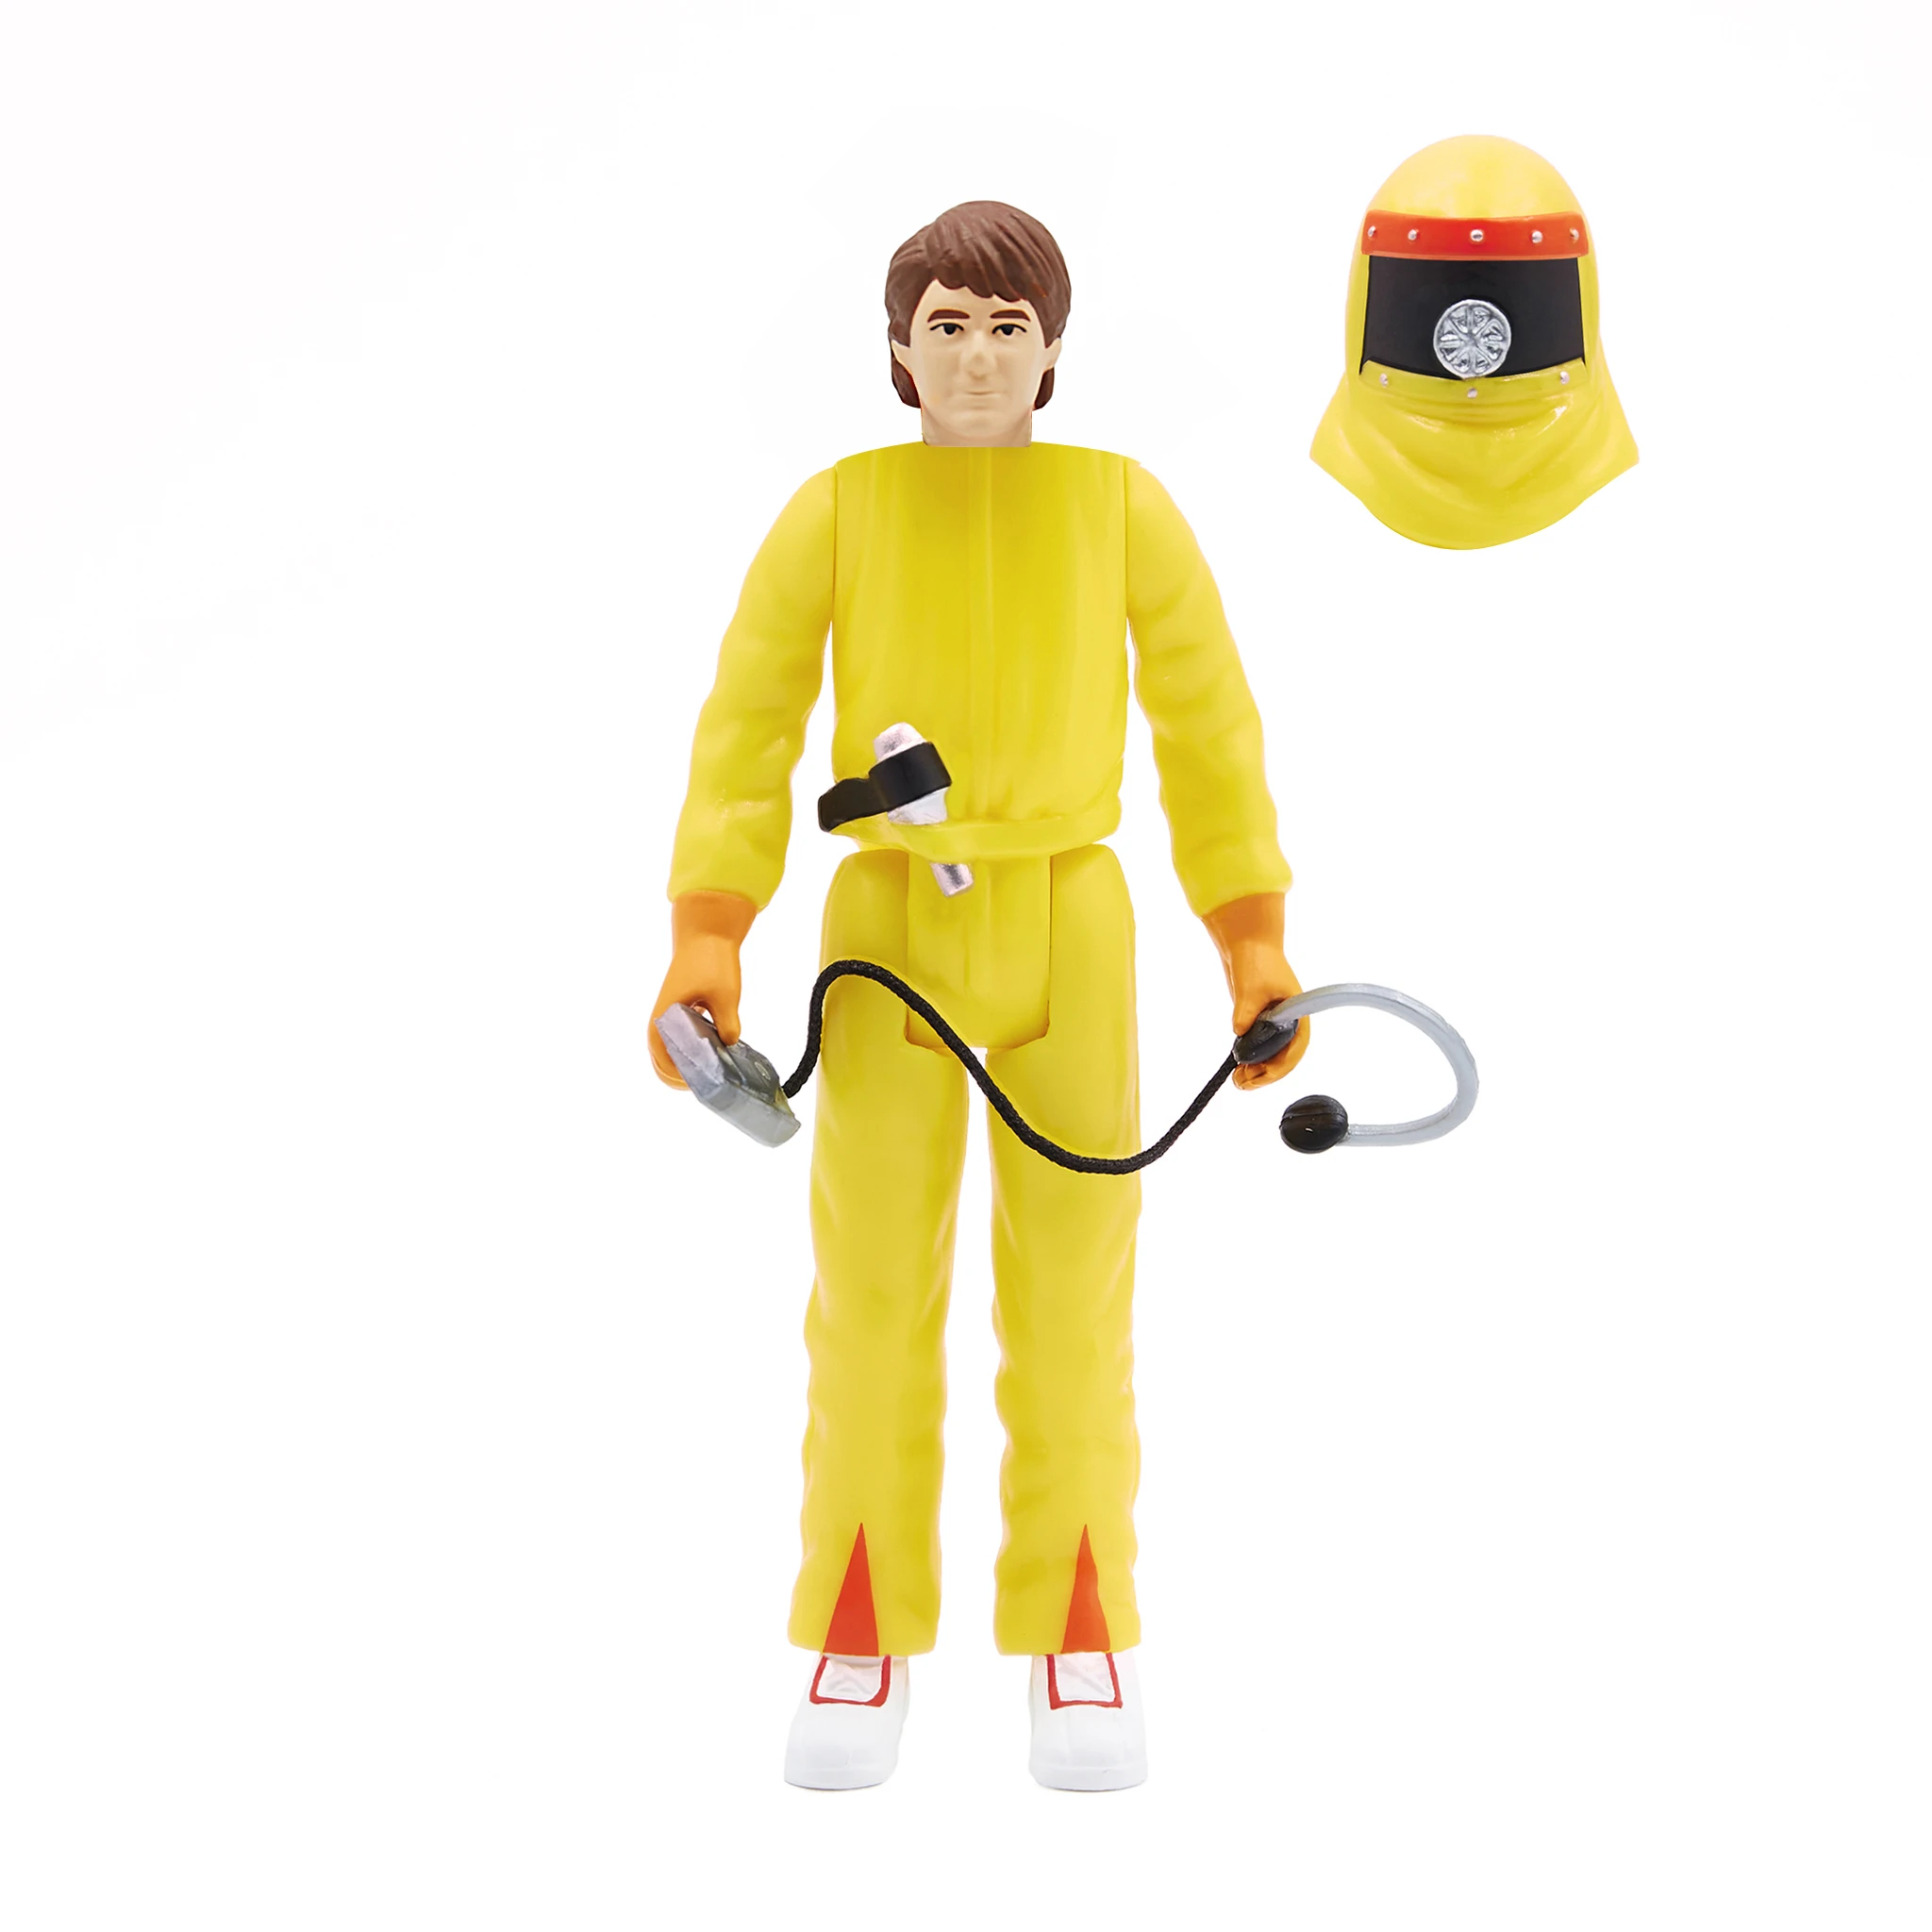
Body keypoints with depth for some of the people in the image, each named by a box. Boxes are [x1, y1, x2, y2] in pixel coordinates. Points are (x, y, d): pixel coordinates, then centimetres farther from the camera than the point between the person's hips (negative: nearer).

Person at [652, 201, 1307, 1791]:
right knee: (871, 1294, 0)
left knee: (1074, 1298, 2)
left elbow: (1209, 725, 5)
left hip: (1070, 929, 0)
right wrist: (707, 939, -12)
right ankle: (860, 1647, 15)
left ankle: (1082, 1641, 16)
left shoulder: (1126, 507, 0)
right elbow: (746, 731, -1)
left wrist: (1256, 945, 1)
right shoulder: (834, 511, -1)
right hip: (888, 927, 0)